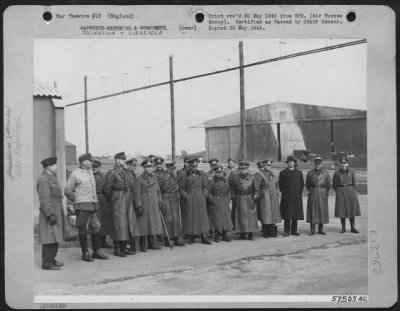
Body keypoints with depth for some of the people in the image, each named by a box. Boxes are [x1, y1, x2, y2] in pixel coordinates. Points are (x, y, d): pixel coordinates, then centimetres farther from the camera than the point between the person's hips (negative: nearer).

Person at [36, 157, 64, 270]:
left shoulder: (51, 178, 17)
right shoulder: (43, 180, -15)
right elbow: (44, 199, -20)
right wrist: (51, 215, -24)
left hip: (55, 213, 10)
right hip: (49, 214, -10)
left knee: (55, 238, 11)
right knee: (49, 238, -9)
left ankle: (51, 259, 17)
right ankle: (47, 263, -7)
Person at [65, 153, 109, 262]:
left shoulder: (90, 171, 14)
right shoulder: (75, 174, -8)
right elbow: (67, 190, -7)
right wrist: (76, 200, 1)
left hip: (93, 205, 7)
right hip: (82, 206, -7)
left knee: (96, 227, 8)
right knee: (83, 229, -1)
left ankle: (97, 251, 17)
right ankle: (85, 253, 6)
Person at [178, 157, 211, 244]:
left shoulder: (202, 175, 9)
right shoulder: (185, 176, 0)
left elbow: (205, 187, 13)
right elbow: (181, 188, 0)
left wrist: (204, 196, 2)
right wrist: (186, 197, -9)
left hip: (200, 199, 3)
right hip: (189, 200, -3)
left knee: (202, 217, 2)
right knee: (190, 218, -1)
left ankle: (203, 237, 6)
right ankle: (191, 237, 8)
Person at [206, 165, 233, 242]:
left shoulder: (225, 181, 12)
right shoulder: (211, 182, -4)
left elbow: (229, 191, 19)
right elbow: (207, 192, -8)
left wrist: (227, 199, 7)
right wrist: (213, 200, -13)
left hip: (225, 203, 5)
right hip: (215, 203, -4)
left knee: (226, 218, 0)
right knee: (217, 219, -6)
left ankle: (225, 236, 8)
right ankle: (217, 236, 1)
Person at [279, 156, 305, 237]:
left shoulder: (299, 172, 12)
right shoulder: (283, 173, 6)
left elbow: (302, 184, 14)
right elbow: (281, 185, 8)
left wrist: (299, 193, 8)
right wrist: (284, 192, 2)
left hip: (296, 197, 2)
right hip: (286, 197, -2)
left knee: (296, 214, 3)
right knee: (287, 215, -4)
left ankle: (294, 230, 11)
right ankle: (286, 231, 0)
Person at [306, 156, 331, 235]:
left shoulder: (325, 173, 4)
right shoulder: (310, 173, 6)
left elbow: (328, 184, 7)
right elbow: (307, 184, 11)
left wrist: (326, 192, 0)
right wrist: (310, 191, 1)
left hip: (322, 194, 0)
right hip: (313, 194, 0)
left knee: (322, 211, 2)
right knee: (312, 211, -3)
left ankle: (320, 230, 10)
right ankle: (312, 230, 1)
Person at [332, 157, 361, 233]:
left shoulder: (352, 172, 0)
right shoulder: (337, 173, -2)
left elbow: (354, 183, 11)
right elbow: (334, 185, 7)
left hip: (350, 191, 1)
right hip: (341, 192, -1)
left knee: (351, 210, 2)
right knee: (342, 210, 0)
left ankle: (353, 228, 9)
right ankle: (343, 228, 8)